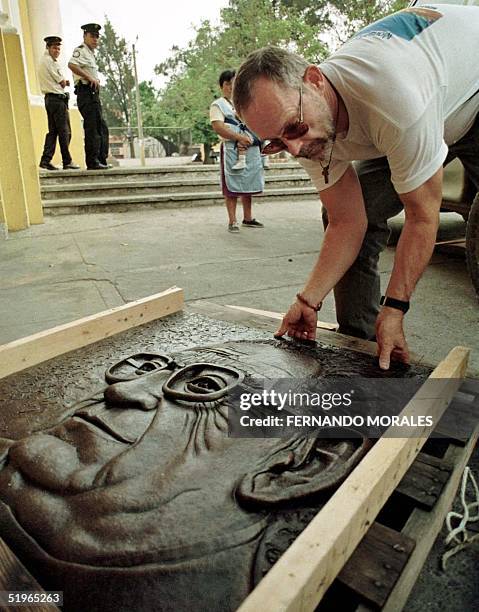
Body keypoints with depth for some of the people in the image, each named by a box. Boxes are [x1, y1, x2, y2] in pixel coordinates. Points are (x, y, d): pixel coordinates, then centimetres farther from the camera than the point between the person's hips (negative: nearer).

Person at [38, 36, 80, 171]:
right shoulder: (50, 62, -9)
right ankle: (67, 162, -6)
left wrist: (63, 82, 5)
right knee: (65, 131, -7)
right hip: (57, 98, -10)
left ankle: (46, 160, 2)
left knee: (53, 131, 8)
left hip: (49, 99, 10)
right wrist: (64, 81, 13)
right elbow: (63, 83, -9)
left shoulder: (43, 61, 22)